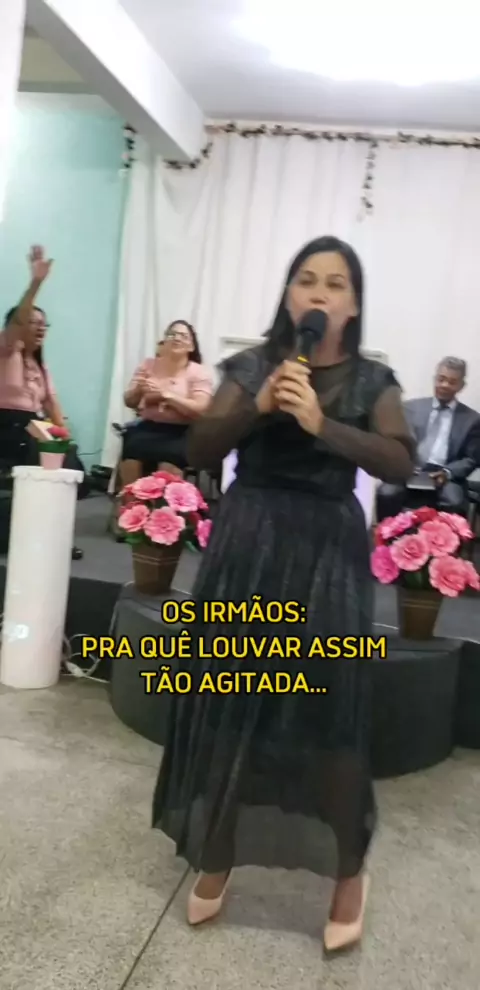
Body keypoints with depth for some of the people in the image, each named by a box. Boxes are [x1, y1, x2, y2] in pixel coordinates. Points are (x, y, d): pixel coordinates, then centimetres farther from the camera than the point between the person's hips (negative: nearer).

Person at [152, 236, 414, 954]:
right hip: (247, 544, 1)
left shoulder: (372, 381, 5)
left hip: (328, 552, -1)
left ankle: (350, 872, 21)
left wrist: (322, 424, -22)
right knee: (230, 702, 5)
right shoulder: (252, 366, 6)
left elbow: (400, 464, -9)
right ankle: (217, 855, 26)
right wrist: (256, 405, -16)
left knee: (328, 710, 0)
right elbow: (200, 451, -1)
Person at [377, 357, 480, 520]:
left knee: (454, 503, -33)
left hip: (445, 477, -1)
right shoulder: (412, 407, 16)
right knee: (387, 494, -29)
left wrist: (447, 472, -11)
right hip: (409, 473, 1)